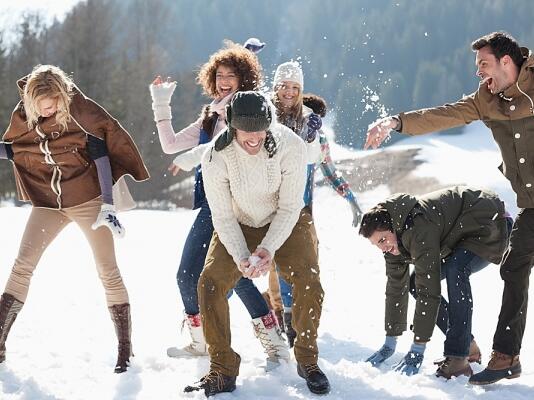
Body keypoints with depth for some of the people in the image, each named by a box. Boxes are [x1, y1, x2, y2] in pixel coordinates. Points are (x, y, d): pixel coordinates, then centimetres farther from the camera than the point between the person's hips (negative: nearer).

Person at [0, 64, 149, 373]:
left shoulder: (79, 109, -15)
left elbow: (100, 154, -14)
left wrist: (108, 204, -17)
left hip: (87, 199, -4)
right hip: (48, 200, 4)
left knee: (108, 272, -4)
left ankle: (126, 349, 5)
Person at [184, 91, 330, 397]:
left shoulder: (292, 147, -26)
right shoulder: (216, 158, -24)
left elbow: (289, 208, -19)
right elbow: (223, 217, -15)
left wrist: (269, 248, -31)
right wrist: (241, 258, -28)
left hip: (287, 223, -1)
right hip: (237, 226, 1)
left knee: (309, 282, -21)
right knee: (210, 282, -17)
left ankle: (307, 360, 2)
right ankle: (223, 371, -5)